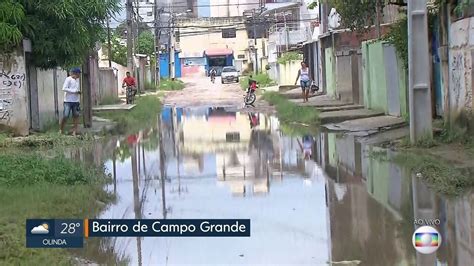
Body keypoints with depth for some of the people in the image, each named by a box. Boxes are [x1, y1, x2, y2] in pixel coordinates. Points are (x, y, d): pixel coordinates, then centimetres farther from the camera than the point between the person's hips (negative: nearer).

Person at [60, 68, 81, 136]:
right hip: (68, 101, -6)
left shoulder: (77, 80, 14)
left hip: (76, 101, 6)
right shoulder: (68, 79, -7)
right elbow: (64, 89, -16)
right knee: (65, 116, -7)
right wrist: (74, 91, -17)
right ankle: (61, 130, 9)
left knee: (76, 116, 1)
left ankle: (74, 132, 5)